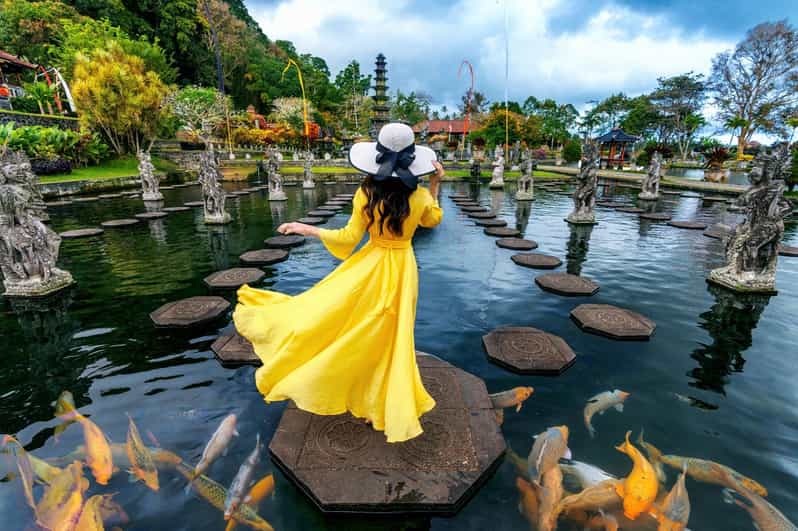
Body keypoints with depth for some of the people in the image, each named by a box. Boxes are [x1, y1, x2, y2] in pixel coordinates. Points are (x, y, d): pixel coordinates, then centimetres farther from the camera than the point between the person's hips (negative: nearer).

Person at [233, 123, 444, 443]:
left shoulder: (367, 193, -16)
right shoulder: (420, 196, -10)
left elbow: (349, 238, -12)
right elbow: (433, 220, 12)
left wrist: (305, 229, -4)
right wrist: (435, 184, 11)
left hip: (372, 267, -2)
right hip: (403, 268, 3)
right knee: (390, 338, 15)